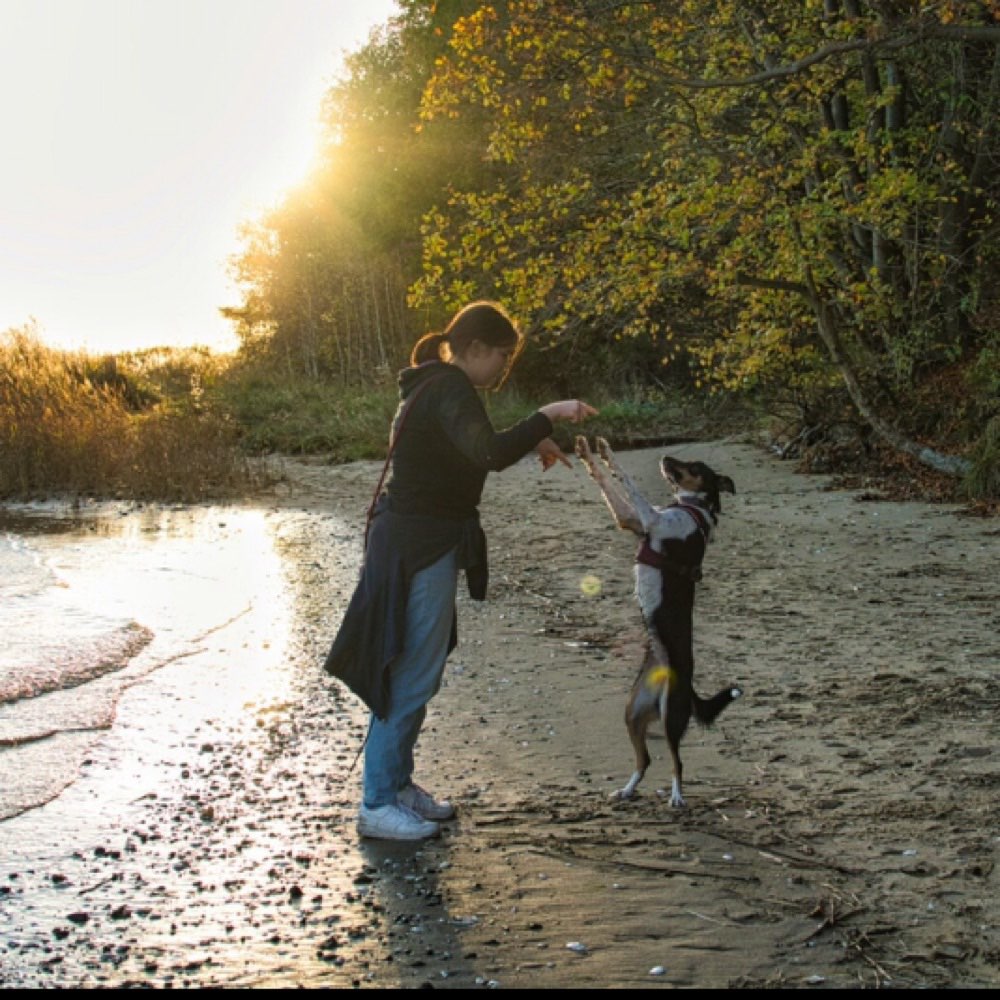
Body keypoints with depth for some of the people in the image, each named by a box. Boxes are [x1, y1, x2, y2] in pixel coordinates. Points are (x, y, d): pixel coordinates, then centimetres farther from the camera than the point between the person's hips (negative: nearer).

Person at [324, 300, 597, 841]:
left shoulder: (434, 385, 15)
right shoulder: (448, 387, -17)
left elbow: (473, 446, 31)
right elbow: (489, 455, -32)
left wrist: (532, 440, 21)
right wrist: (547, 416, -22)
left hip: (416, 542, 11)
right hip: (419, 547, -11)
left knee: (413, 670, 18)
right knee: (412, 674, -4)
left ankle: (395, 781, 30)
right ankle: (377, 804, 5)